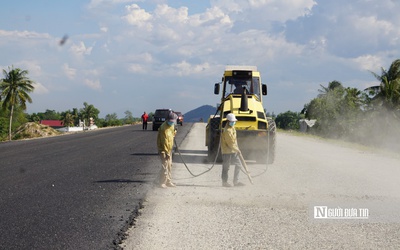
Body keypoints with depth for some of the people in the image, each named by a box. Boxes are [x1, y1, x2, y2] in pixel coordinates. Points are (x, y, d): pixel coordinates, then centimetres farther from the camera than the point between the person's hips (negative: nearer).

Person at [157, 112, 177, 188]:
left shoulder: (172, 125, 3)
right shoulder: (164, 127, -24)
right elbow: (164, 141, -26)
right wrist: (167, 153, -26)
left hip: (169, 149, 9)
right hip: (163, 149, -9)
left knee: (169, 165, 13)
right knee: (165, 166, -10)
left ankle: (169, 181, 23)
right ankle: (162, 182, -1)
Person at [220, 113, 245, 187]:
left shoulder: (232, 127, 11)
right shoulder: (227, 130, -21)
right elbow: (230, 143, -20)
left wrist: (236, 147, 18)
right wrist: (237, 149, -10)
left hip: (233, 151, 10)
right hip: (227, 151, -10)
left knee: (238, 164, 10)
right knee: (226, 167, 0)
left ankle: (236, 181, 15)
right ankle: (224, 182, 10)